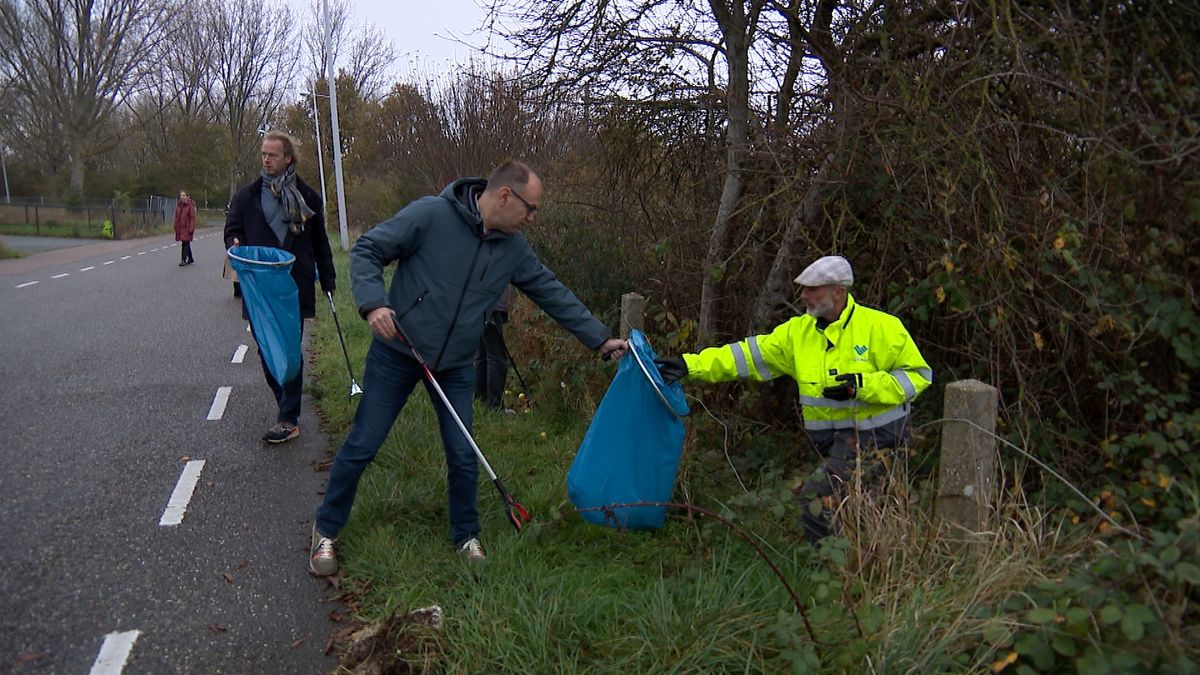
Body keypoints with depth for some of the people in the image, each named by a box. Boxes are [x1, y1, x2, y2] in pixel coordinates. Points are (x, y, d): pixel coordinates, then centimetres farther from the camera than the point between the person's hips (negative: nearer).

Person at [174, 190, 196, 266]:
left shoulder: (190, 206, -10)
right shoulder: (178, 205, 10)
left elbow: (193, 218, -12)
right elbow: (176, 217, 15)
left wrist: (191, 228, -17)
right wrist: (176, 227, 11)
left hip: (187, 227, -7)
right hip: (180, 228, 7)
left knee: (185, 243, -10)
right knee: (186, 243, 16)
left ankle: (184, 260, -10)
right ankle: (190, 258, 29)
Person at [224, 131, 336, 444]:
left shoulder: (307, 197, 8)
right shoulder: (246, 196, 9)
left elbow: (320, 242, 14)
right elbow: (231, 231, 13)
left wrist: (327, 280, 12)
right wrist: (235, 245, -11)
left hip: (295, 287, -2)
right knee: (266, 351, 7)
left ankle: (289, 419, -3)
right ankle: (287, 407, 23)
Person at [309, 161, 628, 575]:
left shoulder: (514, 249, 0)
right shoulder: (430, 215, -17)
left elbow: (552, 293, 7)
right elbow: (367, 251, -14)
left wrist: (601, 339, 8)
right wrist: (373, 303, -31)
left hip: (455, 367, 4)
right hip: (396, 354, -4)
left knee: (463, 457, 7)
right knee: (361, 447, 5)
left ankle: (466, 536, 30)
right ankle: (326, 531, 25)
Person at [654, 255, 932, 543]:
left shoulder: (881, 327, -10)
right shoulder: (798, 331, 3)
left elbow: (918, 375, -8)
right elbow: (750, 355, -3)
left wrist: (862, 385, -22)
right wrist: (690, 365, -13)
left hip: (873, 435, -6)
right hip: (830, 438, 6)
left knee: (817, 496, -16)